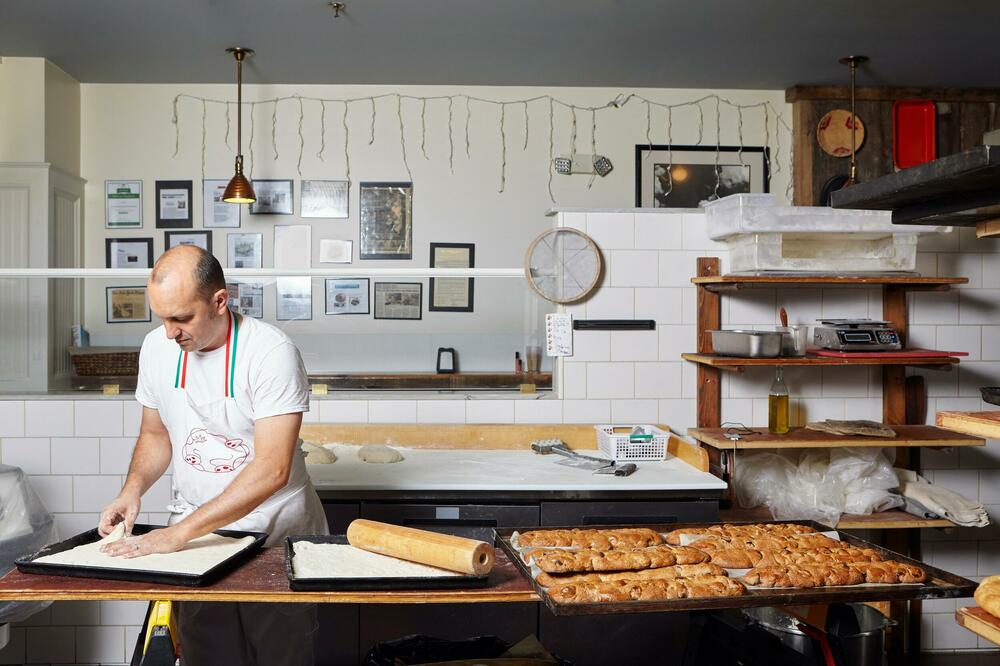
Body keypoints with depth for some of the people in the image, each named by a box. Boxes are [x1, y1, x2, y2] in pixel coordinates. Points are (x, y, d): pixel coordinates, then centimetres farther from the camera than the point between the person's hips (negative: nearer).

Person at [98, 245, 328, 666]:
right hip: (192, 535, 5)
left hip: (276, 534, -4)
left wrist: (180, 531, -28)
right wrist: (133, 488, -6)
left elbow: (273, 470, -27)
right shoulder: (157, 347, -1)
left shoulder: (270, 352, -21)